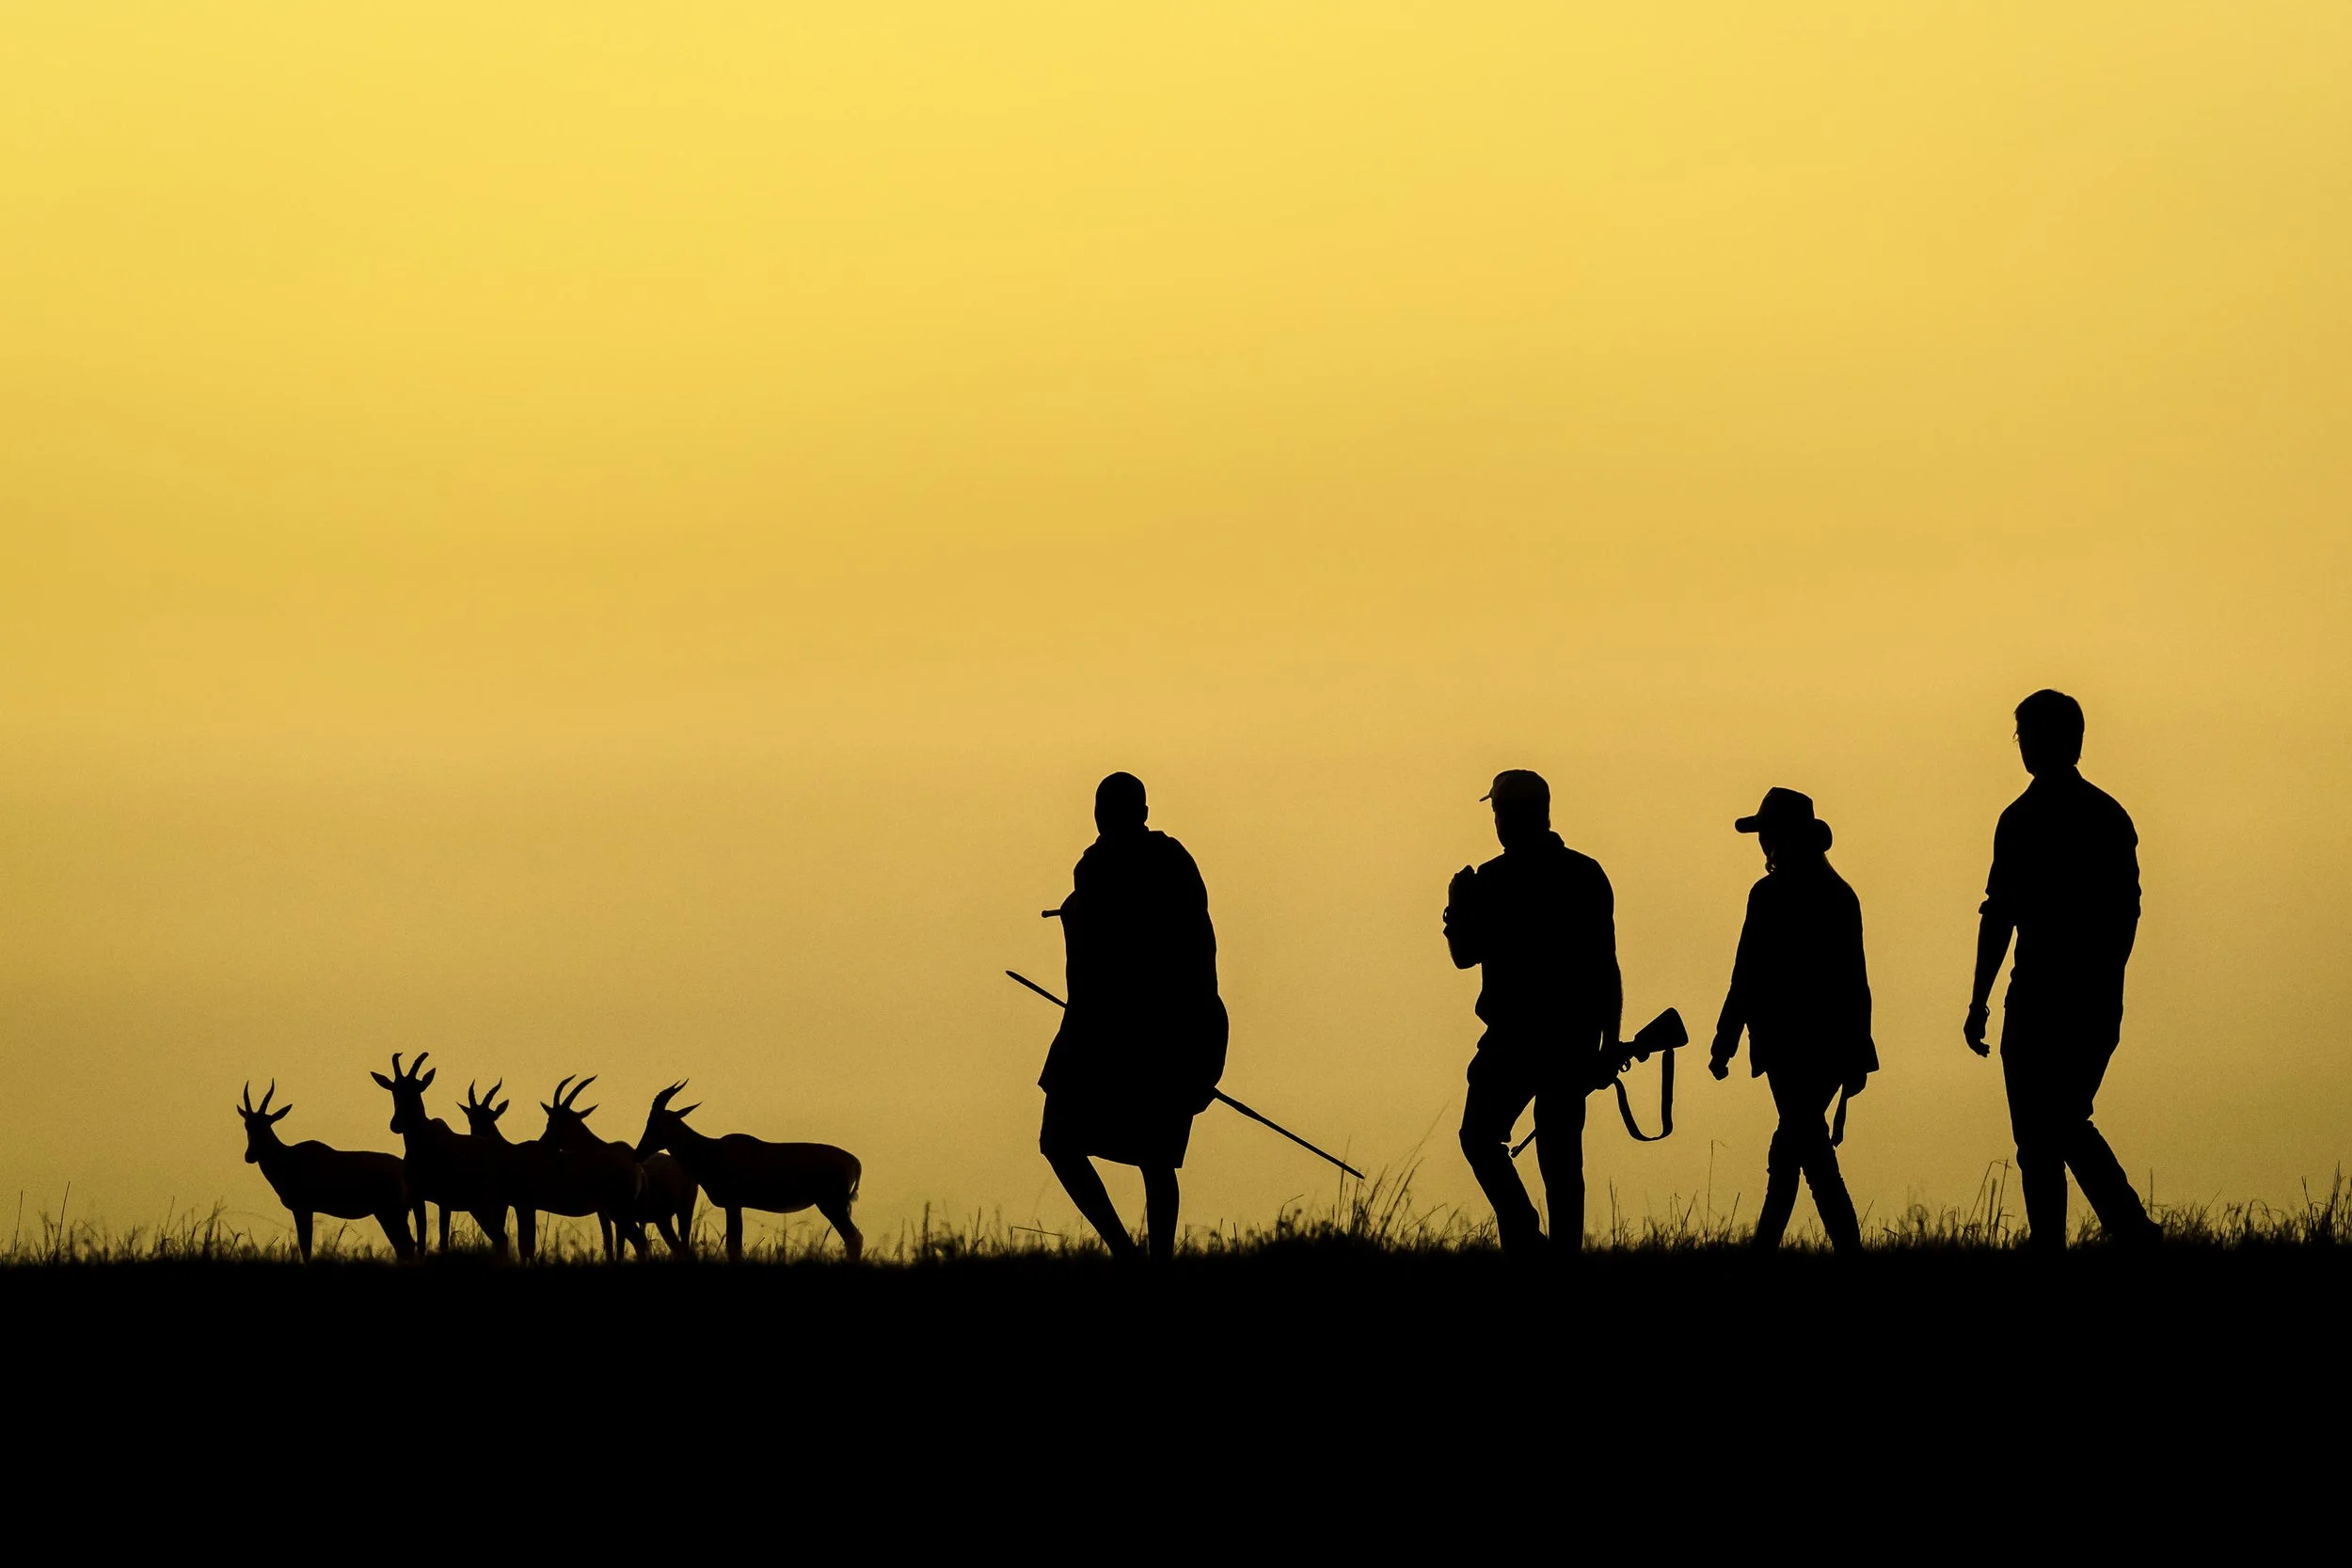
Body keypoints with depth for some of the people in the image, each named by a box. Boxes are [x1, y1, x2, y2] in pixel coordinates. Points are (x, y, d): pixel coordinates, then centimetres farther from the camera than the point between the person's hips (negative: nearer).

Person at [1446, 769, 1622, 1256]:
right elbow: (1606, 966, 6)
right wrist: (1609, 1042, 9)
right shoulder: (1587, 875, 5)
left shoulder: (1492, 881, -8)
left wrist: (1456, 908, 11)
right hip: (1575, 1041, 5)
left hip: (1515, 1037, -5)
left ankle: (1525, 1239, -10)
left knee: (1481, 1137, 6)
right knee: (1562, 1153, 9)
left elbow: (1464, 953, -3)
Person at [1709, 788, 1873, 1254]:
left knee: (1812, 1154, -8)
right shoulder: (1840, 893, 11)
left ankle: (1849, 1247, -16)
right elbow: (1855, 978, 13)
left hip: (1790, 1043, -7)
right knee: (1792, 1145, 17)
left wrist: (1723, 1046, -5)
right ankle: (1765, 1246, 23)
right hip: (1835, 1045, 7)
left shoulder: (1772, 894, -9)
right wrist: (1855, 1057, 17)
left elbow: (1748, 978, -11)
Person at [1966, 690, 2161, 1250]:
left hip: (2041, 999, -6)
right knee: (2069, 1124, 18)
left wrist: (1980, 1000, -8)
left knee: (2039, 1136, -1)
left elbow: (2000, 915, -11)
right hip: (2101, 1003, 6)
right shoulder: (2112, 817, 9)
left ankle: (2049, 1246, -5)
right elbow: (2128, 912, 13)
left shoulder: (2025, 819, -9)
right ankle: (2133, 1230, 5)